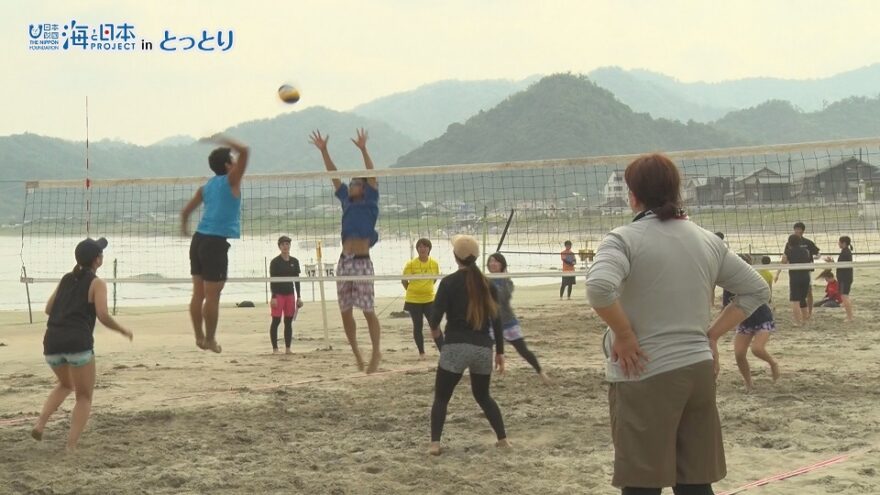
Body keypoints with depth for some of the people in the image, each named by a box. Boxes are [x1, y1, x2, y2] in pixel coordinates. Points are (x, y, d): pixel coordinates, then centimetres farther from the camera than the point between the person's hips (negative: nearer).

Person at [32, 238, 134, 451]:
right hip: (78, 343, -6)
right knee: (84, 397, 8)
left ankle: (40, 423, 11)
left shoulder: (66, 279, 20)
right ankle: (71, 447, -4)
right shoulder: (96, 283, 2)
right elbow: (103, 316, -8)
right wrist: (123, 330, 8)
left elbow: (48, 309, 22)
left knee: (66, 385, 31)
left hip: (52, 341, 6)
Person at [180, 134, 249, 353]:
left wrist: (184, 227, 41)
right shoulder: (231, 181, -2)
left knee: (198, 293, 9)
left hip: (199, 239, 8)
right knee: (212, 295, -2)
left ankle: (199, 337, 14)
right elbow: (244, 151, -8)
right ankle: (210, 340, 3)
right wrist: (223, 140, 5)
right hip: (216, 242, -8)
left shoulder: (206, 187, 16)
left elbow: (186, 210, 21)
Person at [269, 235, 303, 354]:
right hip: (278, 294, -4)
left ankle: (288, 348, 12)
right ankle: (275, 348, -1)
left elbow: (296, 280, 11)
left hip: (290, 294, 4)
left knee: (289, 322, 6)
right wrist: (273, 297, -14)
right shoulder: (275, 262, -5)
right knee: (276, 321, -4)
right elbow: (272, 280, -7)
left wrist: (299, 296, 8)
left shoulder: (294, 261, 7)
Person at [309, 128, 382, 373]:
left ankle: (376, 353, 1)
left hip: (362, 262, -6)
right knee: (345, 312, 6)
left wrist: (363, 149, -17)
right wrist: (323, 150, 12)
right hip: (344, 261, 6)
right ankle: (356, 353, 16)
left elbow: (372, 176, -8)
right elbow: (333, 175, 16)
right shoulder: (347, 202, 17)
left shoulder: (369, 202, 4)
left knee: (368, 311, -6)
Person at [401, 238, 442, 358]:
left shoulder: (434, 263, -2)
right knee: (417, 327, 6)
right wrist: (412, 290, 7)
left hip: (429, 300, 2)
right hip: (413, 300, -2)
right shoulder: (411, 264, -11)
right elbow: (404, 280, -2)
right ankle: (421, 352, 19)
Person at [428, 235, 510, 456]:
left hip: (456, 347, -4)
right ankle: (503, 438, 20)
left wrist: (434, 328, 15)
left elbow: (436, 315, -8)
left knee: (441, 397, 7)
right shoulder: (486, 284, 6)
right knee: (483, 396, 23)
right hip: (483, 348, 4)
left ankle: (435, 444, -7)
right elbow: (496, 320, 7)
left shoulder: (449, 282, -5)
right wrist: (500, 351, 13)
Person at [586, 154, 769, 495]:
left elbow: (599, 287, -27)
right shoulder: (708, 241, 9)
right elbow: (756, 290, 15)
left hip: (645, 376, -5)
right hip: (698, 371, 6)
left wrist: (623, 335, -13)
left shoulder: (624, 239, -8)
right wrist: (712, 335, 12)